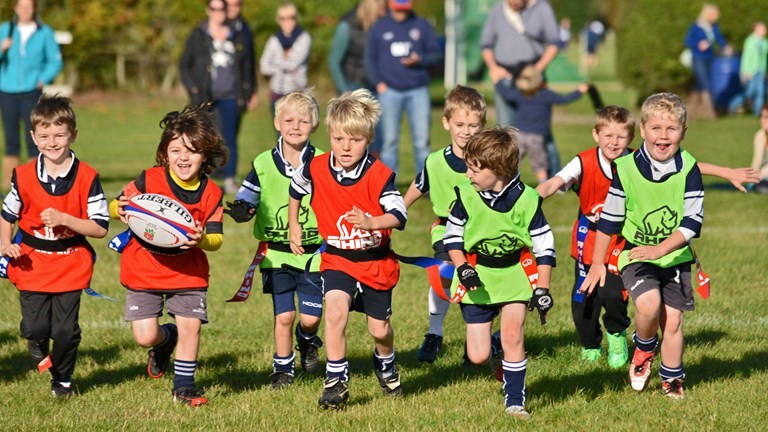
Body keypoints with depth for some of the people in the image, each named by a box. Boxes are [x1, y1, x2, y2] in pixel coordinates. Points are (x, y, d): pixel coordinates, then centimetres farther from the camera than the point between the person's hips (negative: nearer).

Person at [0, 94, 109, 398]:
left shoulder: (87, 178, -10)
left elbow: (100, 227, -10)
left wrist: (64, 219, -22)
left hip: (71, 267, -1)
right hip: (32, 266, 1)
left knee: (65, 330, 0)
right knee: (35, 327, -6)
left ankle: (62, 379, 26)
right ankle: (38, 344, 32)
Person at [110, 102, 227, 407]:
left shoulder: (211, 194, -8)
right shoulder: (149, 180, -13)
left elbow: (216, 238, -8)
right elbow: (117, 206, -4)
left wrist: (203, 240, -31)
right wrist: (119, 210, -29)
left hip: (188, 271, 1)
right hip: (143, 269, -1)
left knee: (190, 325, -7)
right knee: (145, 337, -4)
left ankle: (184, 386, 13)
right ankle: (166, 340, 34)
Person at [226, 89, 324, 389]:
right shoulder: (264, 164, -1)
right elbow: (246, 201, 1)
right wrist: (241, 210, -22)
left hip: (313, 252, 0)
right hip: (276, 253, 0)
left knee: (310, 317, 0)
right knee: (284, 315, 0)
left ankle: (307, 340, 35)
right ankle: (283, 368, 20)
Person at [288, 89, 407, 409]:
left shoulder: (379, 175, -18)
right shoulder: (316, 169, -8)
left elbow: (399, 215, -26)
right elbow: (296, 189, 14)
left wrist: (371, 222, -43)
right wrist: (293, 227, 18)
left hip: (377, 262, -1)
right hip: (337, 260, 1)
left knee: (379, 329, 10)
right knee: (335, 311, -24)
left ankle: (385, 364, 45)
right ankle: (336, 380, -14)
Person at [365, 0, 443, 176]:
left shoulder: (422, 26, 9)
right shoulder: (379, 28, 10)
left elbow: (437, 54, 8)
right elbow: (370, 59, 11)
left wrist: (419, 60, -11)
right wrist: (378, 83, -2)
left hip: (418, 91, 0)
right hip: (389, 91, 0)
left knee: (422, 140, -4)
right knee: (389, 140, -1)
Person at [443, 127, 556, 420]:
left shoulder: (526, 200, -12)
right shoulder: (466, 196, -9)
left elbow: (544, 246, -4)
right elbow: (452, 236, 2)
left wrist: (542, 289, -8)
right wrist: (462, 268, -14)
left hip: (515, 274, -1)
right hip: (477, 276, 1)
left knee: (512, 334, -16)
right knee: (477, 357, -3)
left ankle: (514, 399, 0)